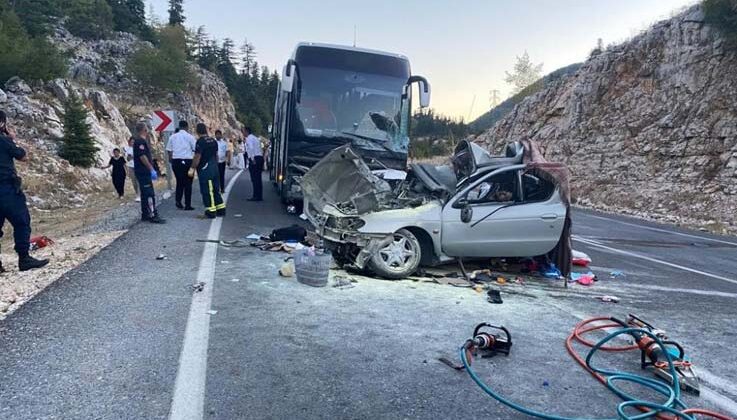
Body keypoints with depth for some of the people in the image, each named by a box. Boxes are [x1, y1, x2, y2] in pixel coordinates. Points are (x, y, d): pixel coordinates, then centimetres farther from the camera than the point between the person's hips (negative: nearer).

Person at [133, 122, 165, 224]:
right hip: (143, 172, -11)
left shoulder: (142, 141, 18)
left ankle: (145, 215, 20)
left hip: (143, 172, 11)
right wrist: (152, 169, -21)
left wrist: (151, 169, 22)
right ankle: (153, 215, -12)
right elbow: (142, 157, -21)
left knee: (145, 194, 14)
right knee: (150, 194, -11)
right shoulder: (140, 142, -14)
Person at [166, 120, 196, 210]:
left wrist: (171, 160, 20)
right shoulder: (190, 137, -4)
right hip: (187, 161, -4)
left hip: (176, 161, 4)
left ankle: (178, 201, 4)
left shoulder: (173, 137, 8)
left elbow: (169, 150, 9)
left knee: (179, 182, 17)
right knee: (188, 183, 3)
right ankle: (187, 205, 4)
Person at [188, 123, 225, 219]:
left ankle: (211, 211, 0)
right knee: (216, 189, 14)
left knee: (207, 191, -2)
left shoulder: (200, 141, -14)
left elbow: (197, 157, -17)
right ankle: (221, 209, 19)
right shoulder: (213, 140, 10)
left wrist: (192, 168, -13)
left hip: (205, 169, -8)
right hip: (214, 167, 8)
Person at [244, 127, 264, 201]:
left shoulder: (249, 138, -4)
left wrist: (252, 159, -22)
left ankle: (256, 196, -6)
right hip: (260, 157, 9)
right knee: (258, 179, 11)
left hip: (254, 159, -9)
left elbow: (251, 148, -22)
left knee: (255, 179, -7)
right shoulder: (255, 138, 23)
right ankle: (259, 196, 15)